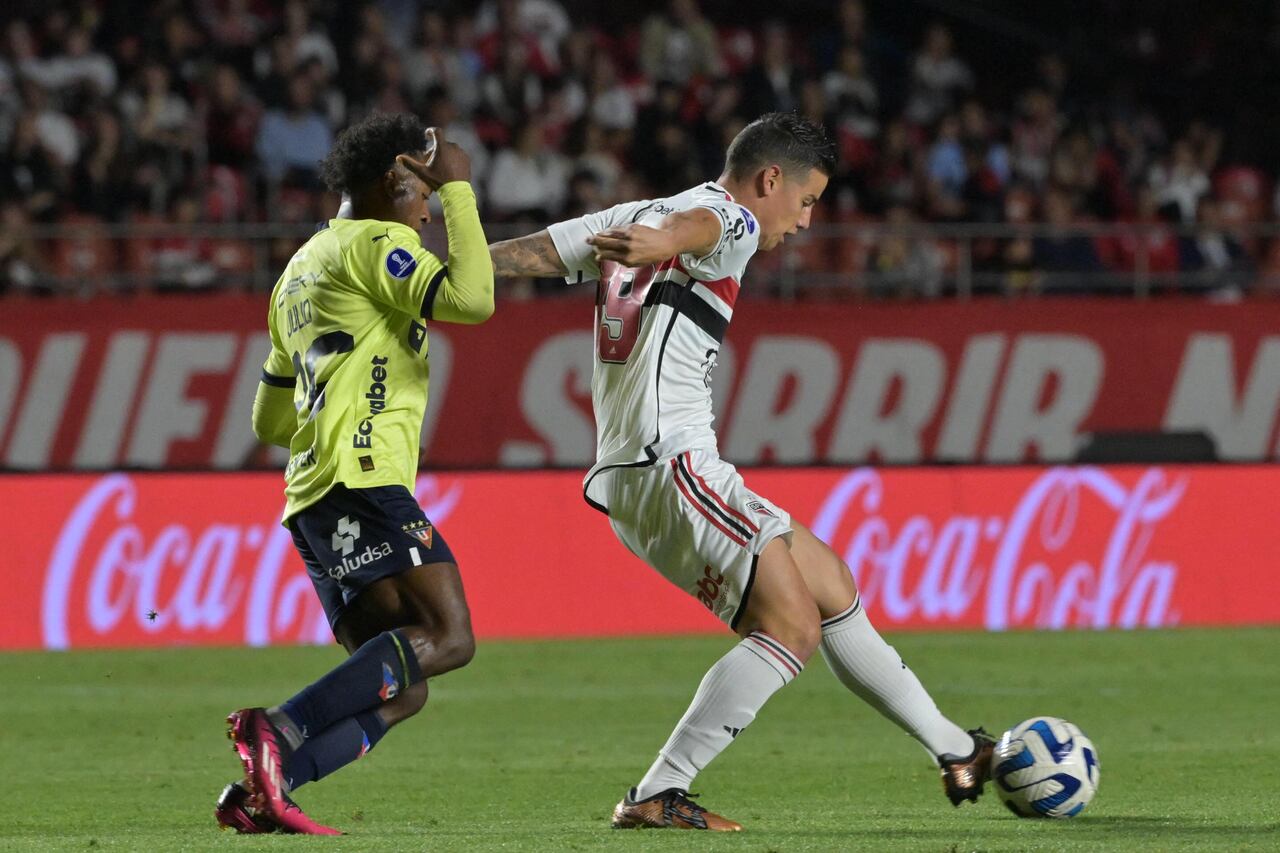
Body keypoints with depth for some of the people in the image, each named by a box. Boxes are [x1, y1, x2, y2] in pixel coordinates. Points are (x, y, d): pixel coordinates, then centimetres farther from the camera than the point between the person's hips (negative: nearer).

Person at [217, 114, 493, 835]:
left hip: (313, 498, 10)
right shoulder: (372, 243, 2)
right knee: (448, 637, -21)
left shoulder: (301, 269, 29)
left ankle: (257, 795, -9)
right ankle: (280, 729, -30)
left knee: (403, 691, 4)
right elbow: (471, 300, -15)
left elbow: (270, 421, 32)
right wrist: (459, 191, -5)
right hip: (363, 483, -10)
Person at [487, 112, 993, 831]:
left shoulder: (635, 218, 21)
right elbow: (702, 225, -32)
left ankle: (955, 751, 25)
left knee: (832, 583, 17)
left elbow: (523, 253, 14)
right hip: (672, 467, -10)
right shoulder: (731, 220, -6)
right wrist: (664, 242, -54)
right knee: (793, 626, -14)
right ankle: (657, 796, -18)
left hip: (630, 478, 10)